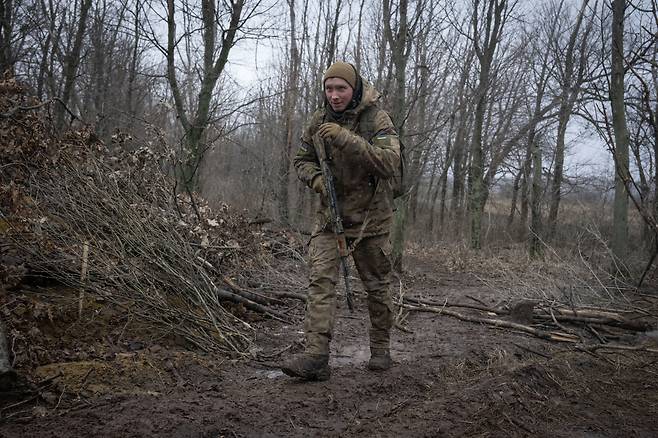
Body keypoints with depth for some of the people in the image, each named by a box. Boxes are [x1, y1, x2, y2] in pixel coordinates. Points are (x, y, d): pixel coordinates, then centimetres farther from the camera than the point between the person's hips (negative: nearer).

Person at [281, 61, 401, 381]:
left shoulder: (377, 119, -13)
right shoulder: (318, 121, 0)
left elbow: (390, 163, -27)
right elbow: (302, 160, 10)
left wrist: (347, 139, -35)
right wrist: (315, 177, -13)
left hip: (370, 214, -3)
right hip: (330, 212, 3)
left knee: (376, 285, 9)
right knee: (320, 279, -11)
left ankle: (381, 348, 27)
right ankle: (316, 356, -13)